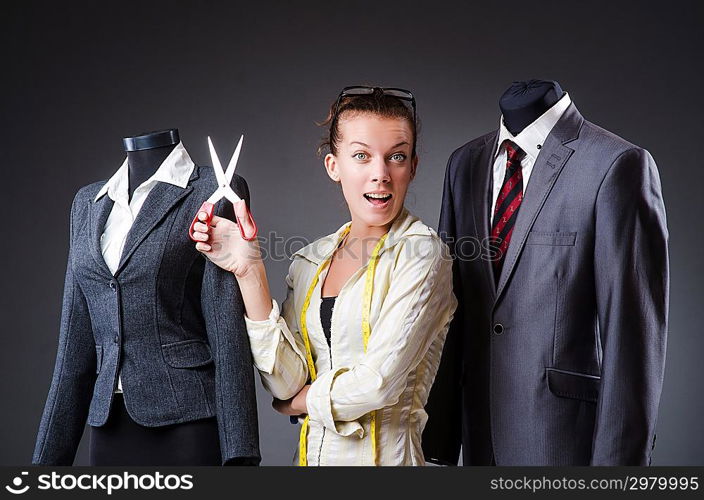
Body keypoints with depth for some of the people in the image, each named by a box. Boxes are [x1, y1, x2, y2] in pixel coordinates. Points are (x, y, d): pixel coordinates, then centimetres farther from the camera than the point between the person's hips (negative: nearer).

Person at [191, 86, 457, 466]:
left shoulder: (421, 253, -13)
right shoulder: (309, 262, 1)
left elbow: (379, 382, -20)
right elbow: (285, 383, -8)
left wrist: (301, 399, -4)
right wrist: (249, 271, -13)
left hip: (385, 455, -4)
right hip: (312, 452, 4)